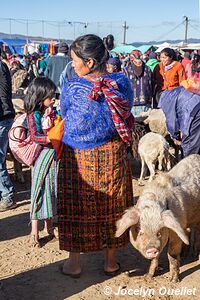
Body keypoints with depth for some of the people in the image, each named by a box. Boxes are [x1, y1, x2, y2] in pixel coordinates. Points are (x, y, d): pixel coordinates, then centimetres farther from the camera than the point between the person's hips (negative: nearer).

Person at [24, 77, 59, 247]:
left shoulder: (53, 112, 8)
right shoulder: (34, 114, -9)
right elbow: (34, 136, -19)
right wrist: (51, 139, -30)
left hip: (55, 156, 6)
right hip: (42, 156, -6)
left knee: (53, 191, 12)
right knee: (40, 192, -3)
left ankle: (49, 226, 27)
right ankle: (34, 233, 6)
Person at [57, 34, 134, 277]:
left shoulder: (72, 87, -15)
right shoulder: (122, 83, -8)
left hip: (77, 157, -2)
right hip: (111, 156, 3)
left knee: (75, 208, 13)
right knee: (110, 207, 16)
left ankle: (74, 263, 28)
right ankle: (110, 261, 31)